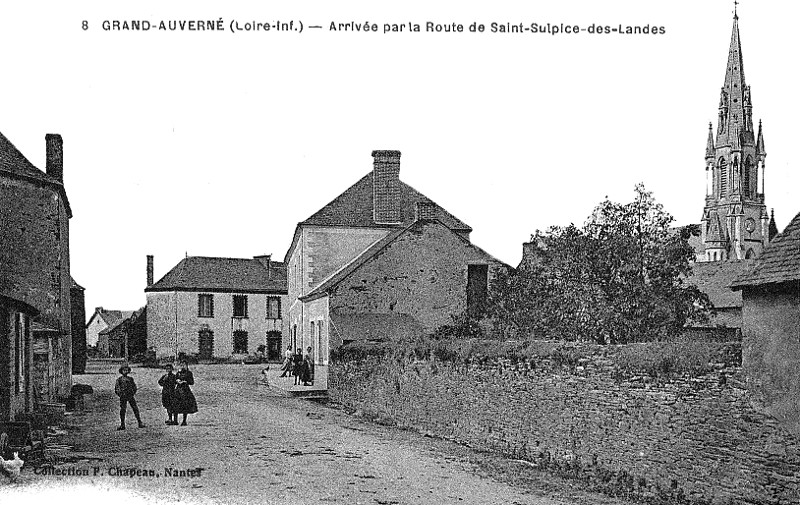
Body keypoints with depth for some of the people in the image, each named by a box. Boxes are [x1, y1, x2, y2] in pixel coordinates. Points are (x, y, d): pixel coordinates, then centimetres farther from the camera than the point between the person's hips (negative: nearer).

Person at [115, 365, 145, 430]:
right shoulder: (119, 379, 4)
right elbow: (116, 388, 2)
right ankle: (122, 424, 5)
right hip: (123, 397, -2)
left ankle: (140, 423, 5)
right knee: (122, 410, -3)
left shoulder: (130, 379, 12)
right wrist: (120, 394, -10)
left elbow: (134, 386, 16)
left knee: (135, 409, 0)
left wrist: (133, 392, 0)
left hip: (130, 396, 2)